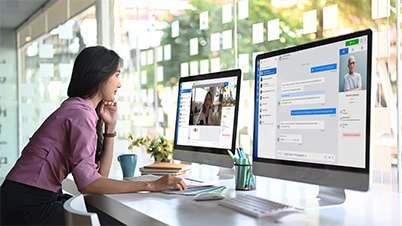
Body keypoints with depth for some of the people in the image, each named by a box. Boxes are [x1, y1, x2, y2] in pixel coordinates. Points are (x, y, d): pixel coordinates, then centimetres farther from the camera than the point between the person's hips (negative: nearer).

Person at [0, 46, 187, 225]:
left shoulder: (78, 108, 12)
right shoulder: (80, 113, -17)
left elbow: (100, 175, 8)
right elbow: (87, 183, -27)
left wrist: (110, 127, 4)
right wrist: (150, 186, -25)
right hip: (26, 206, -9)